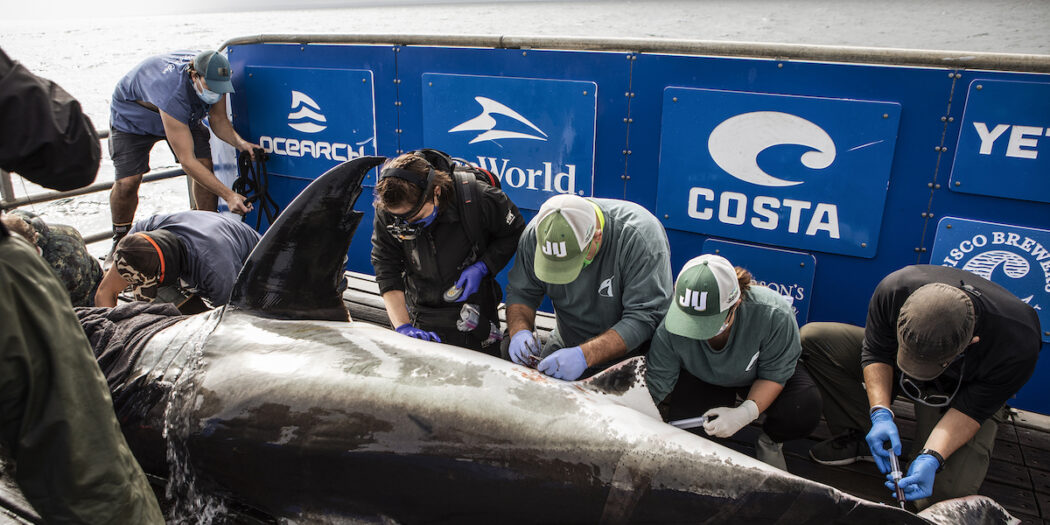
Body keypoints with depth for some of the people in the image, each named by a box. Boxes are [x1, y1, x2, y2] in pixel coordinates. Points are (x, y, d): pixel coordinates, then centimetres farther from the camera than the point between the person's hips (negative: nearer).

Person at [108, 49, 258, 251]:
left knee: (206, 166, -14)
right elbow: (187, 161, -43)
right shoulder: (173, 95, -45)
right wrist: (229, 195, -48)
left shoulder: (212, 78, -27)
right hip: (131, 115, -5)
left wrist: (240, 142, -34)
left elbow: (218, 120, -12)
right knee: (127, 181, -17)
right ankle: (120, 240, 8)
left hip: (186, 116, 5)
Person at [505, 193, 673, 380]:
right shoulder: (537, 233, -17)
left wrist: (584, 355, -41)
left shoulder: (640, 235, -30)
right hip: (564, 343, 3)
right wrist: (519, 330, -25)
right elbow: (521, 291, -4)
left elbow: (645, 317, -32)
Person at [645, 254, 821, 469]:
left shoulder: (773, 314, -38)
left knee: (804, 412, -28)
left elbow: (774, 375, -23)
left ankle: (770, 442, 8)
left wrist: (745, 413, -37)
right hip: (703, 380, 1)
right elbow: (653, 389, -28)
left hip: (756, 376, 0)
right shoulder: (669, 330, -35)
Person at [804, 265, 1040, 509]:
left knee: (947, 492, -26)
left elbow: (971, 409, -24)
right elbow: (875, 352, -18)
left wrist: (931, 458, -37)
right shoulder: (894, 289, -34)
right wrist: (881, 413, -31)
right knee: (812, 337, -20)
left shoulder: (1018, 344, -37)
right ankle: (862, 435, -12)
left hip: (962, 392, -2)